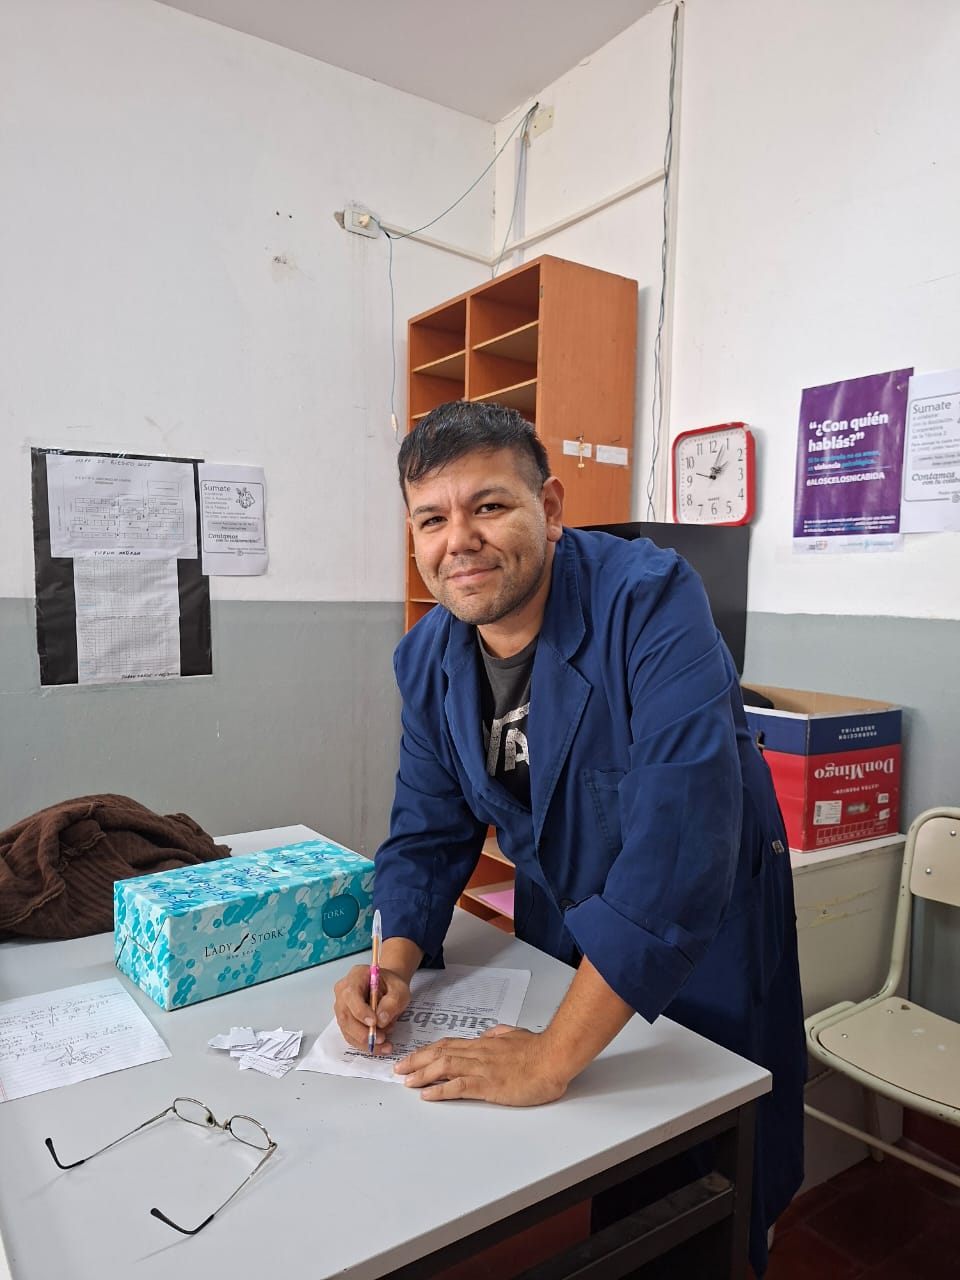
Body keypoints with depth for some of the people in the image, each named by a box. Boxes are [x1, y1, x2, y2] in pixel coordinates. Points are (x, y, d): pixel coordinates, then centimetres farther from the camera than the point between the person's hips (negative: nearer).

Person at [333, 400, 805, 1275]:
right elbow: (431, 831, 1)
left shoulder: (649, 599, -29)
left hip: (700, 939, -4)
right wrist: (395, 965, -16)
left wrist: (552, 1057, -34)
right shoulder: (427, 659, -8)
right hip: (559, 926, 5)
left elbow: (680, 836, -36)